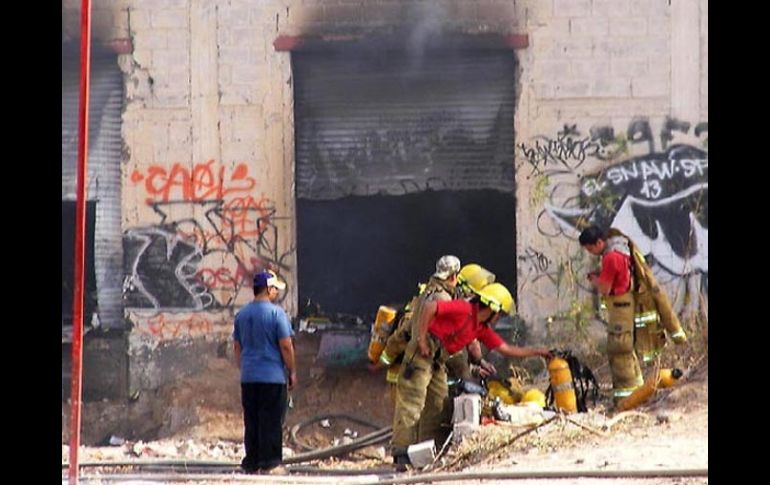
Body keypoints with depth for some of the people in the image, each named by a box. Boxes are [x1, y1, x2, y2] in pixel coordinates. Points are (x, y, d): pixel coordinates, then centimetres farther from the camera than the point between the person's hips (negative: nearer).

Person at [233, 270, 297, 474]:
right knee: (271, 421, -2)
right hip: (273, 376, -5)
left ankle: (251, 463, 10)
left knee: (251, 422, 9)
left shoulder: (242, 314, 9)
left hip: (248, 378, 6)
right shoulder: (276, 313, -10)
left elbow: (237, 346, 16)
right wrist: (292, 372, -2)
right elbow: (285, 346, -11)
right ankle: (269, 463, -3)